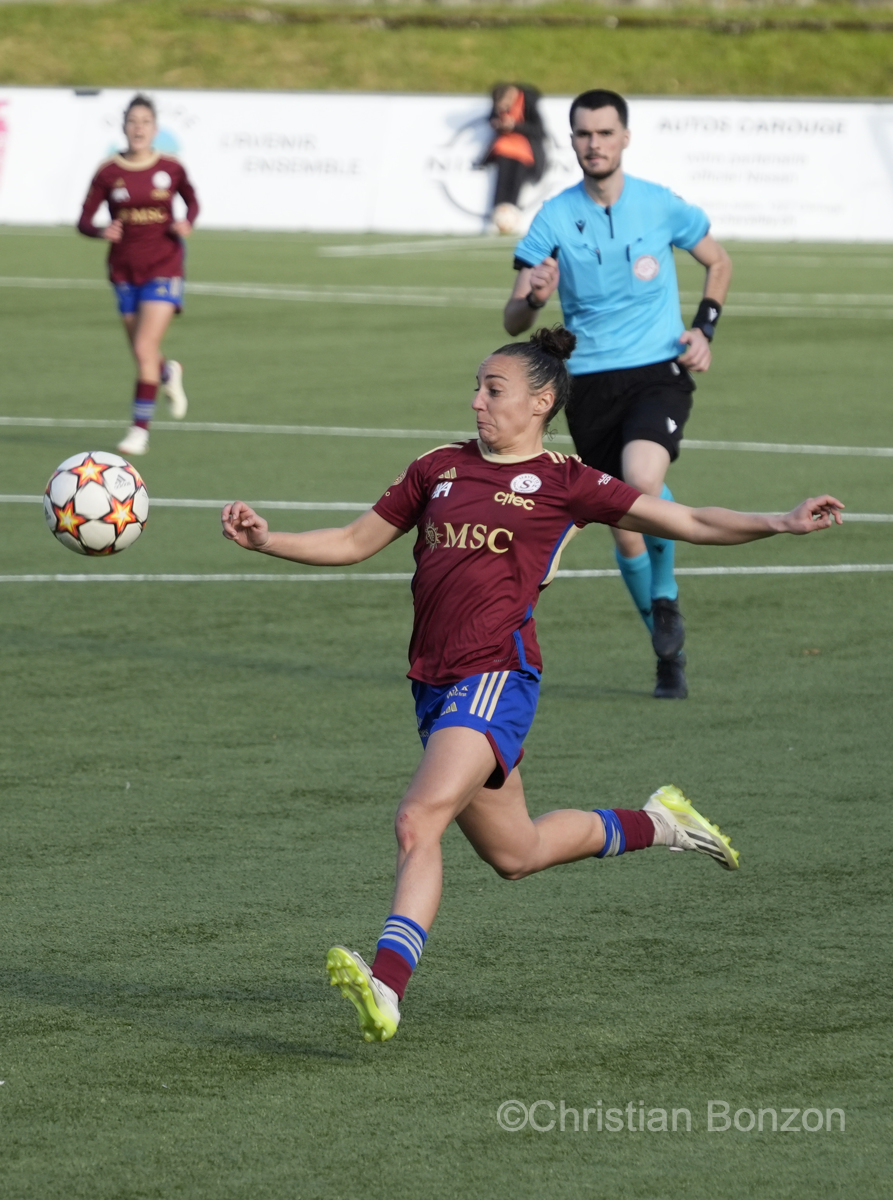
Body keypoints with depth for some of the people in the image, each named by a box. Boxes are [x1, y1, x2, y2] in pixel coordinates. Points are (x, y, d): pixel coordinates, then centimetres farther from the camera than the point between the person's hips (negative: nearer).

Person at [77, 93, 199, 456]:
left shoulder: (170, 169, -3)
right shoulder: (108, 172, -4)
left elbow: (191, 200, 15)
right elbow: (83, 221, -2)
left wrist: (187, 223, -6)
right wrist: (102, 231, -24)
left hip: (163, 267, -2)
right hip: (124, 271, 2)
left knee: (145, 349, -14)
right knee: (143, 354, 10)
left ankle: (140, 429, -7)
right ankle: (168, 374, 47)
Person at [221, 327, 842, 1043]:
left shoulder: (564, 483, 2)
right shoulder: (440, 469, 17)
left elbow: (690, 523, 3)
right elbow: (355, 542, 22)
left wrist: (780, 525, -9)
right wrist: (266, 541, 8)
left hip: (496, 676, -7)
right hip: (435, 683, 7)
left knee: (420, 820, -25)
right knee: (514, 853, 16)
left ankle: (385, 988, -33)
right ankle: (655, 826, 39)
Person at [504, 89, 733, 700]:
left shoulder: (661, 206, -2)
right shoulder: (554, 218, -2)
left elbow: (719, 262, 16)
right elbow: (513, 322, -2)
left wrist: (704, 329, 1)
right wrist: (534, 298, -25)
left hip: (659, 372, -2)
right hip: (591, 385, 2)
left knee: (642, 479, -30)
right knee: (627, 533, 3)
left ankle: (667, 599, -4)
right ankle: (670, 653, 22)